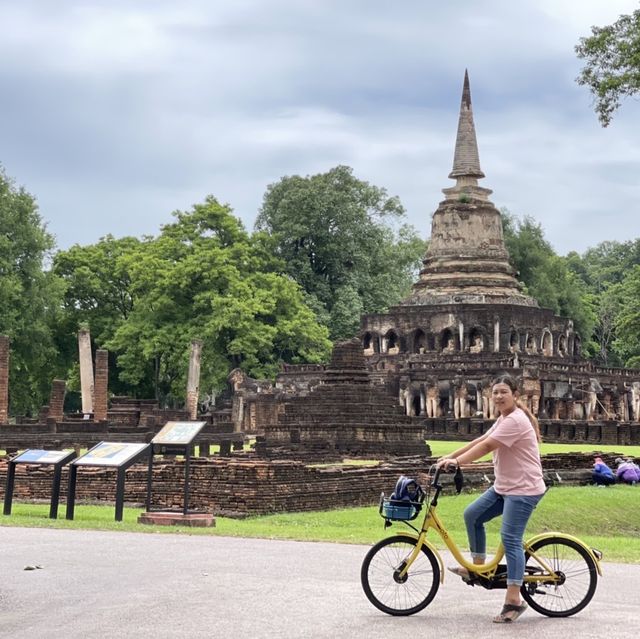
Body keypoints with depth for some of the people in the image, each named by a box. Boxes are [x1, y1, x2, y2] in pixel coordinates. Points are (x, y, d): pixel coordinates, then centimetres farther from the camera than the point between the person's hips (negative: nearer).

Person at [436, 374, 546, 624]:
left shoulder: (515, 420, -19)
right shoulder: (504, 419, 14)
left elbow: (486, 447, -24)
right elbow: (480, 441, 13)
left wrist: (456, 462, -23)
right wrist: (451, 455, 6)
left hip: (523, 490, -10)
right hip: (504, 486, 10)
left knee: (510, 539, -13)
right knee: (472, 515, 9)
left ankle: (513, 601, -10)